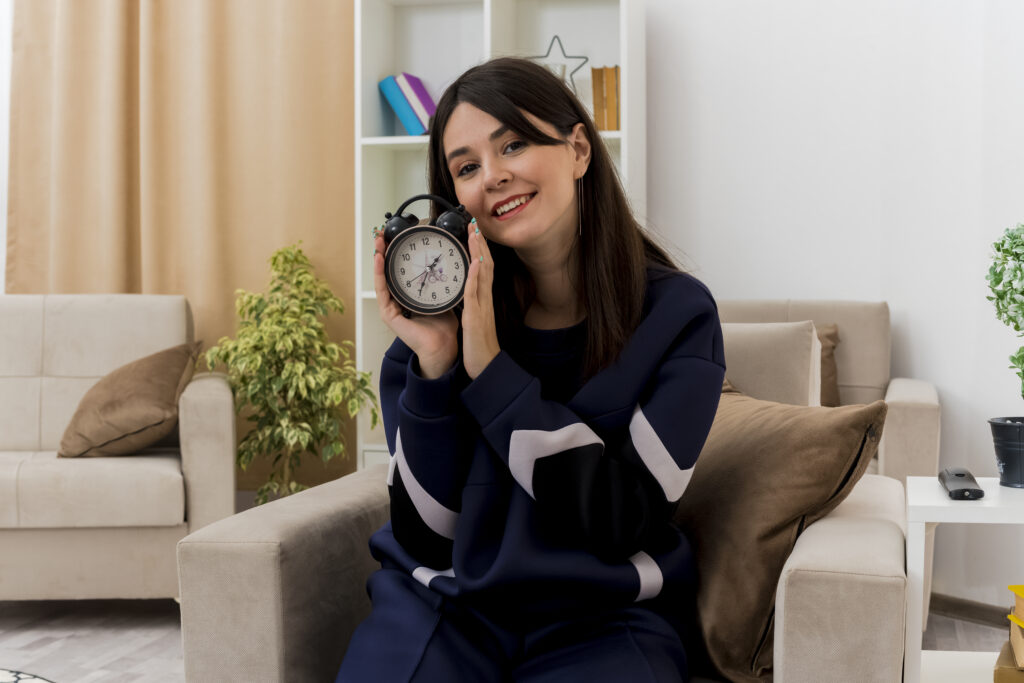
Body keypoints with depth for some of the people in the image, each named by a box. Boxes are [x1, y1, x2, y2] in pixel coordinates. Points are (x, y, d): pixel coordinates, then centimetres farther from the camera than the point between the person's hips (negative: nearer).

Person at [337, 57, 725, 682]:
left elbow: (619, 520, -14)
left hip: (602, 616, -1)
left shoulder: (678, 314, -5)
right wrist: (434, 365, -15)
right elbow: (428, 535, -3)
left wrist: (488, 366, -17)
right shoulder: (444, 307, -1)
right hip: (445, 602, 2)